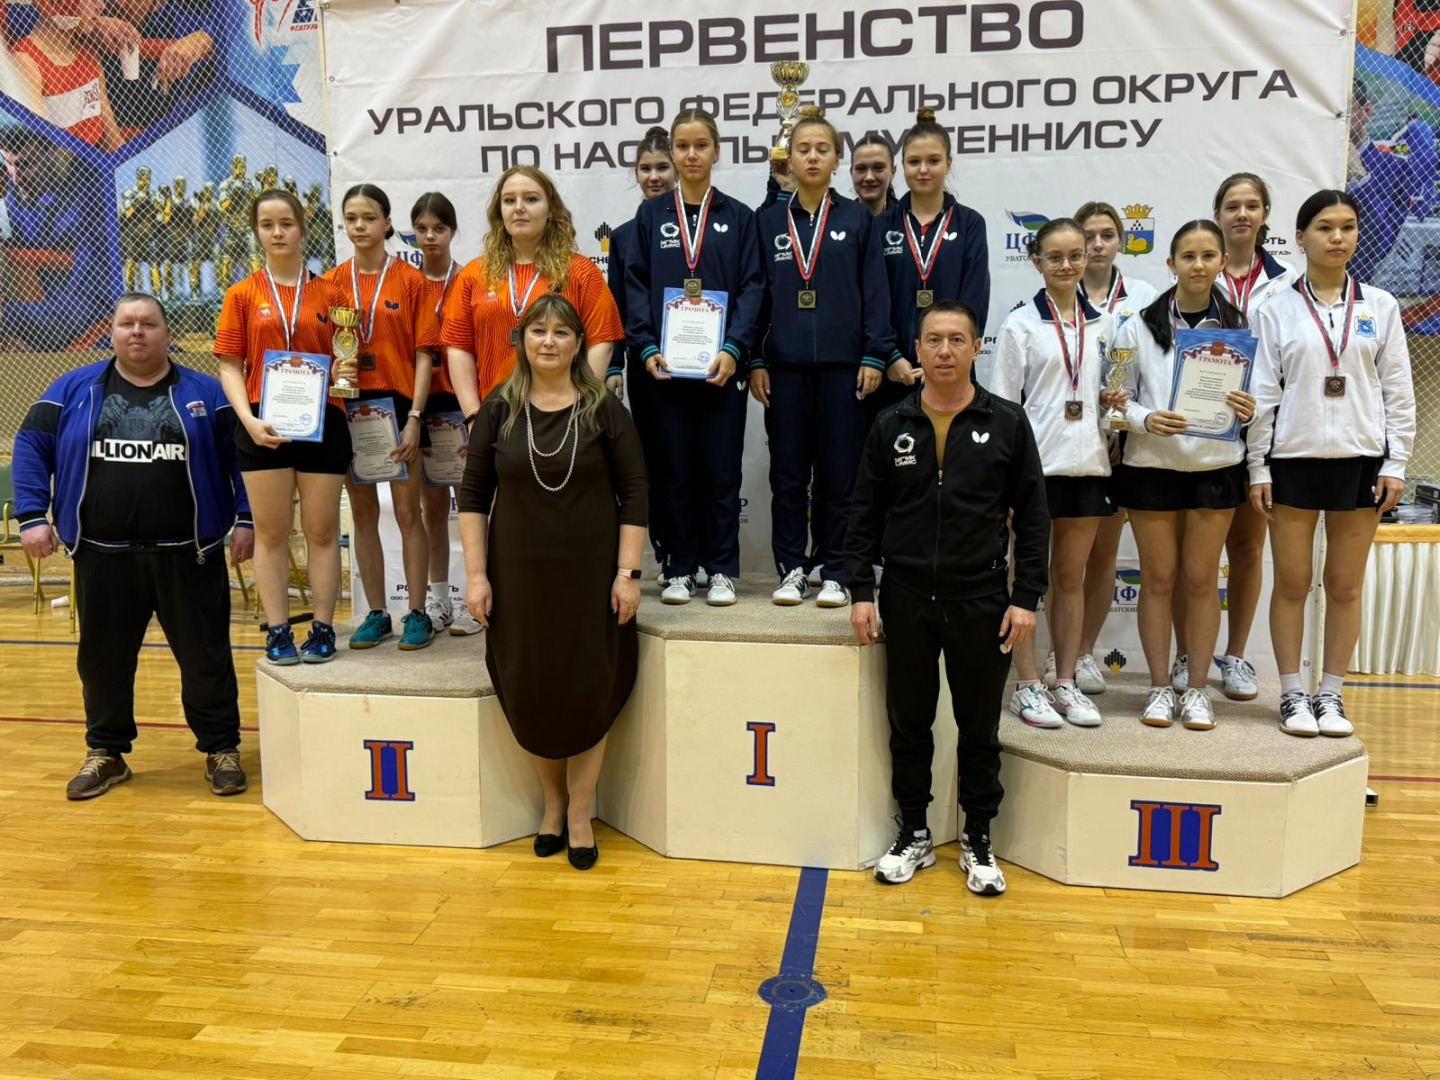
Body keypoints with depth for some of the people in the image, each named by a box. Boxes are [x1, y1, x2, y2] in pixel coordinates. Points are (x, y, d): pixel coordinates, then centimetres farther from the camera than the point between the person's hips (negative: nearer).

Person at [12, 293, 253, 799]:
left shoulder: (204, 393, 6)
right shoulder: (75, 389, 8)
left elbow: (239, 455, 4)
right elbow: (31, 445, 7)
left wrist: (244, 519, -4)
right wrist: (32, 515, -2)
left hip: (187, 553, -1)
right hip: (102, 555, 2)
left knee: (206, 656, 3)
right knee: (103, 658, 11)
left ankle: (221, 749, 16)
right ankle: (107, 752, 27)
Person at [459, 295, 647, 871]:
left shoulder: (604, 411, -2)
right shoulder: (498, 410, 2)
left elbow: (634, 495, -3)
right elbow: (473, 493, 3)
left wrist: (628, 572, -9)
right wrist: (476, 573, -3)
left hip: (589, 575, -1)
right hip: (519, 575, 2)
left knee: (588, 692, 5)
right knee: (530, 694, 9)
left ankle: (579, 812, 22)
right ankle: (552, 801, 30)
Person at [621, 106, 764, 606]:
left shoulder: (738, 217, 7)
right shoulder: (651, 215, 9)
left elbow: (752, 287, 0)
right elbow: (636, 285, 4)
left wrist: (734, 348, -14)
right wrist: (648, 348, -9)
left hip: (721, 364, 0)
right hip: (665, 364, 1)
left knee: (721, 468, 3)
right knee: (675, 469, 5)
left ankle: (722, 570, 13)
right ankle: (679, 569, 15)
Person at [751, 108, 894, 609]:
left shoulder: (858, 219, 6)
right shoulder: (770, 221, 9)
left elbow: (875, 292, 3)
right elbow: (757, 294, 8)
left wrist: (875, 357, -5)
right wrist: (755, 360, 1)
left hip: (842, 362, -1)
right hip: (785, 364, 2)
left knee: (839, 472, 2)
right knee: (788, 472, 5)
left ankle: (835, 573, 11)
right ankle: (791, 571, 14)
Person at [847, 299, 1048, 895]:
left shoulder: (1007, 423, -1)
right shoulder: (891, 426, 3)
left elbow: (1032, 516, 1)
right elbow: (865, 513, 6)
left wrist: (1026, 597, -4)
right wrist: (862, 591, -1)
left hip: (980, 600, -1)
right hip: (906, 600, 1)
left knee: (979, 728, 10)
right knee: (908, 723, 11)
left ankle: (978, 840, 27)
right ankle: (914, 834, 28)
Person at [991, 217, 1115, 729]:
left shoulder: (1102, 324, 12)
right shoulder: (1021, 324, -1)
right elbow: (1004, 401, -4)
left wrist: (1111, 401, -1)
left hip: (1087, 461, 4)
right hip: (1036, 461, -4)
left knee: (1072, 577, 10)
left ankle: (1066, 682, 19)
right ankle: (1027, 686, 9)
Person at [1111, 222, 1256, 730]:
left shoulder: (1237, 324, 4)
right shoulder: (1139, 325, -2)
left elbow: (1254, 397, 10)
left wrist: (1248, 410, -13)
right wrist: (1146, 419, -21)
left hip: (1215, 465, 2)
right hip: (1151, 465, -1)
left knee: (1201, 579, 7)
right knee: (1159, 579, 6)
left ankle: (1197, 689, 18)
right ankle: (1160, 688, 17)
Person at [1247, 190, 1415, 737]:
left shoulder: (1380, 306, 7)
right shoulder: (1278, 311, 3)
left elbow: (1399, 390, 6)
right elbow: (1263, 394, 1)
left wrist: (1395, 464, -1)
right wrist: (1258, 469, -3)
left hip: (1360, 459, 1)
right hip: (1293, 459, -1)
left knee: (1345, 586, 6)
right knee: (1291, 583, 3)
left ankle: (1331, 695, 16)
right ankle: (1292, 695, 13)